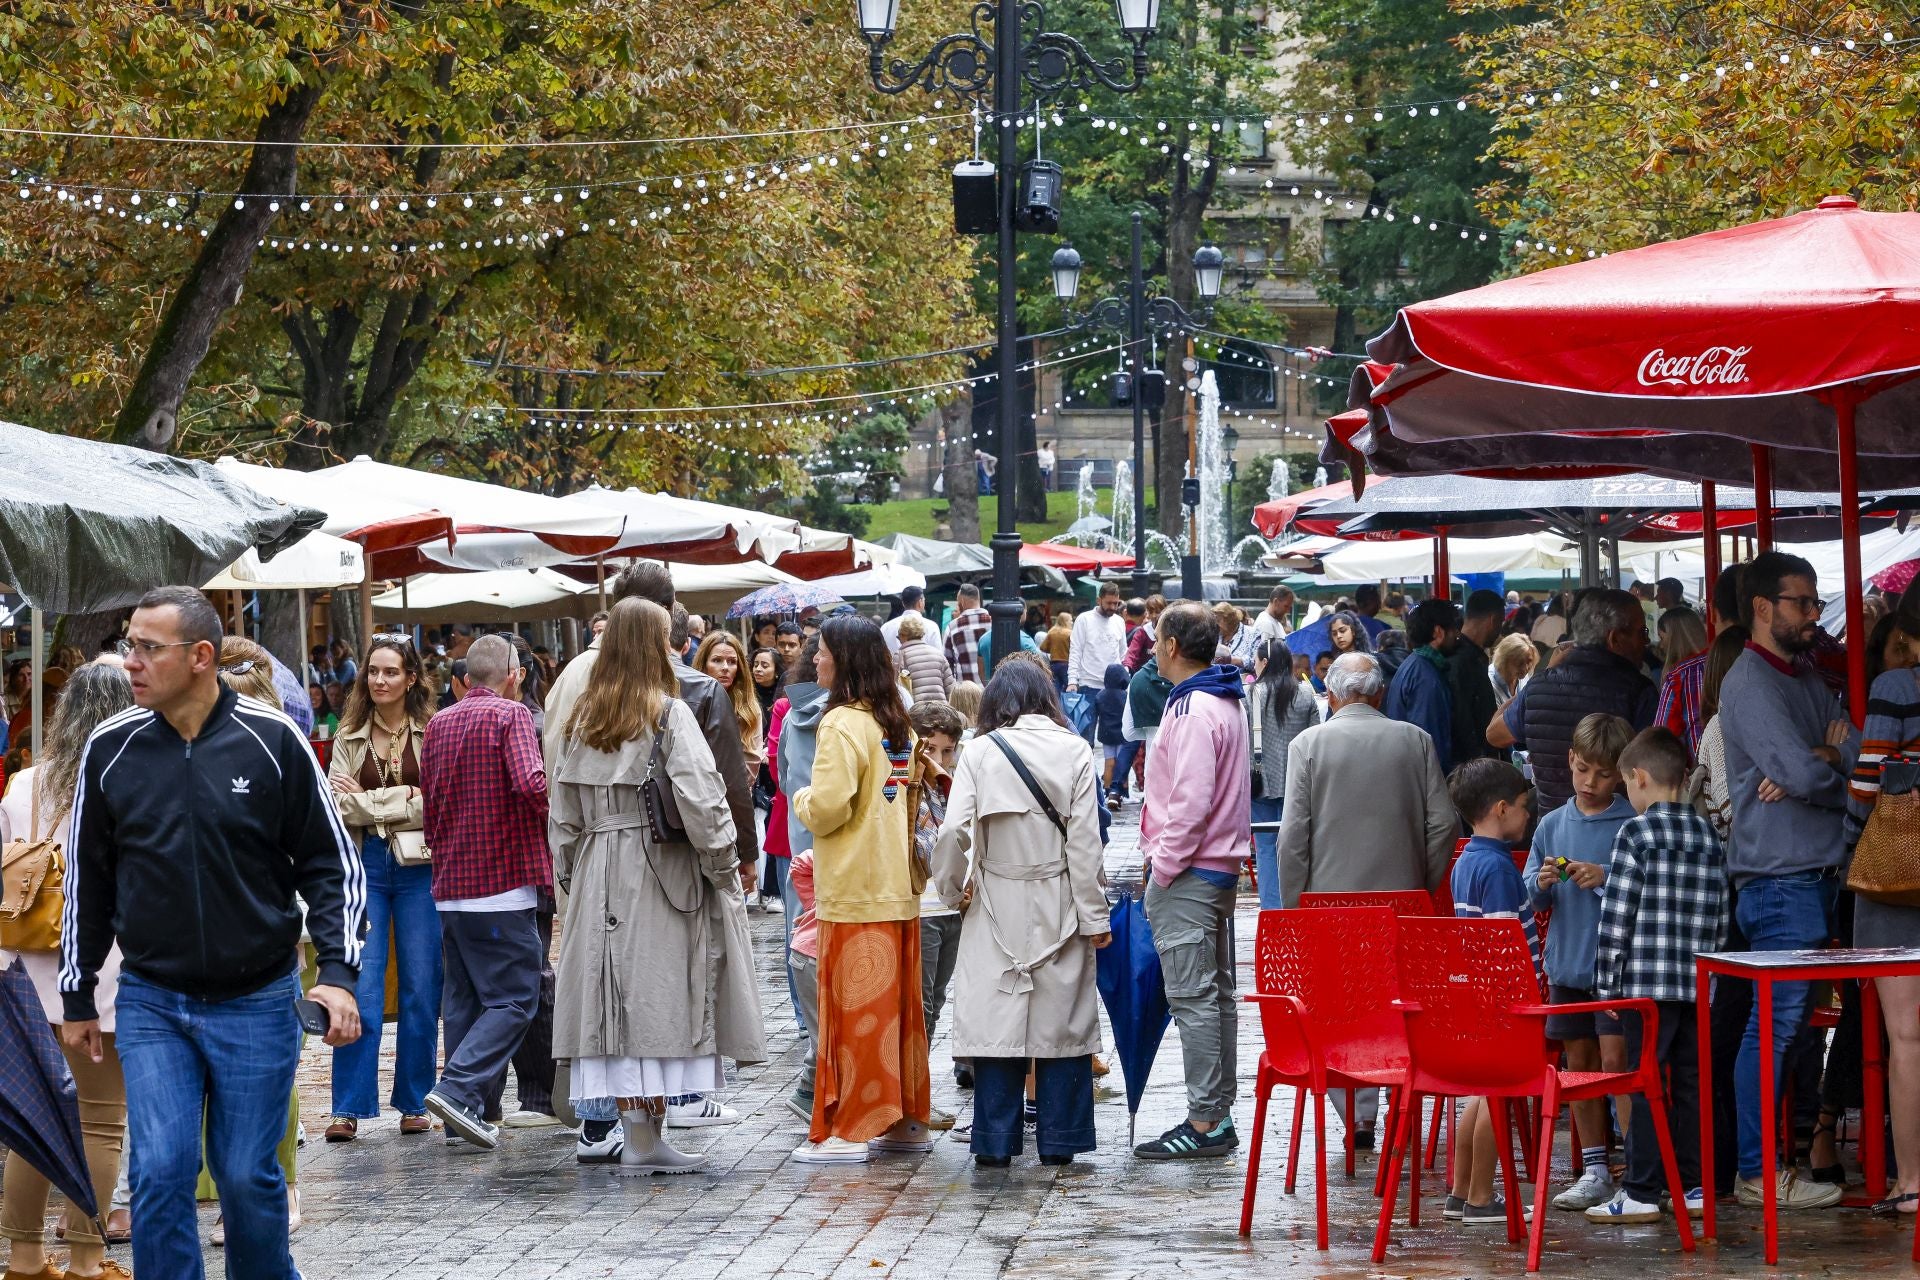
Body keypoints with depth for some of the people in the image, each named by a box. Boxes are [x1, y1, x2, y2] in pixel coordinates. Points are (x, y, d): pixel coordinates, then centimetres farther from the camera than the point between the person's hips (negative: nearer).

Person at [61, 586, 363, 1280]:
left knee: (249, 1178, 6)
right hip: (150, 1005, 1)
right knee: (159, 1175, -7)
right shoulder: (110, 748, 0)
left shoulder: (273, 741, -6)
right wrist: (77, 998, 13)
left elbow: (333, 864, 1)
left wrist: (339, 971, -11)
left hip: (257, 1004, -1)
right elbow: (86, 880, 11)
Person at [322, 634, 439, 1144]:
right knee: (360, 989, -5)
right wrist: (405, 799, -10)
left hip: (418, 867, -1)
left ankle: (415, 1103, 14)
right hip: (363, 866, 1)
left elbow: (439, 805, -8)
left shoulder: (433, 734, 0)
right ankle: (349, 1107, -4)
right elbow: (336, 805, 0)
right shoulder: (349, 738, 10)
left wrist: (368, 802, -4)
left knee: (421, 988, 3)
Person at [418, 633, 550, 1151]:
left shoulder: (438, 724, 13)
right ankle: (459, 1088, -19)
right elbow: (531, 783, -23)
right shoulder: (510, 715, -8)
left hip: (449, 887, 7)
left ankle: (465, 1114, 12)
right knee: (514, 997, -4)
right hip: (503, 881, -7)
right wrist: (554, 819, -5)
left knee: (463, 998, 13)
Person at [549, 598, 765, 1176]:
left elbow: (563, 808, 11)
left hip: (599, 875, 5)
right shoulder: (669, 714, -8)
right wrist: (724, 864, -5)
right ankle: (647, 1136, -5)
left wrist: (571, 876, 18)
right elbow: (699, 799, -15)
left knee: (618, 1000, 6)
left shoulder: (581, 717, 9)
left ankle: (634, 1131, 5)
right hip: (662, 872, -5)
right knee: (660, 997, -2)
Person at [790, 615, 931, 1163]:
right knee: (900, 1005, 12)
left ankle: (846, 1131, -3)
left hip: (856, 892, -8)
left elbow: (828, 808, -22)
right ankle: (907, 1121, 17)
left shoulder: (843, 725, -14)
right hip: (900, 888, 8)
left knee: (853, 1010, -4)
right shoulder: (897, 724, 12)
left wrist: (801, 799, 0)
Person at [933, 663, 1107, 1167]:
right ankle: (1058, 1139, 11)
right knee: (1060, 1021, 8)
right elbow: (1085, 844, -5)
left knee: (997, 1020, 4)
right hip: (1059, 909, 1)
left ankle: (995, 1142, 4)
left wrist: (952, 887, 8)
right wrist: (1094, 917, 0)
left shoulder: (980, 753, -4)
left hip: (998, 906, -1)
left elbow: (954, 831, -10)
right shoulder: (1074, 754, -3)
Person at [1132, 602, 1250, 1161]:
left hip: (1187, 876, -11)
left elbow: (1191, 802, -24)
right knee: (1216, 993, 13)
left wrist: (1163, 866, -15)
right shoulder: (1226, 702, 14)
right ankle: (1220, 1114, 18)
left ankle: (1204, 1122, -10)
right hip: (1221, 867, 11)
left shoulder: (1193, 711, -18)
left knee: (1192, 997, -9)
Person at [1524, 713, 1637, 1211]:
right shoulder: (1553, 825, 9)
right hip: (1567, 961, 5)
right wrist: (1542, 883, -10)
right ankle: (1594, 1170, 17)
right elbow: (1531, 900, 11)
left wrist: (1606, 878, -21)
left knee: (1616, 1059, -11)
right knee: (1579, 1061, 9)